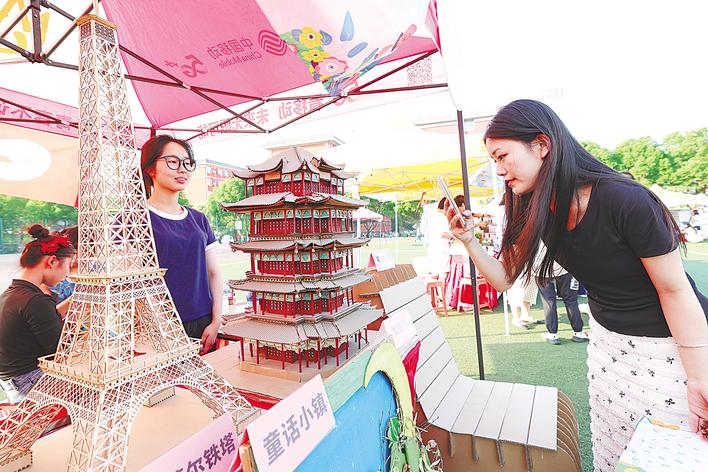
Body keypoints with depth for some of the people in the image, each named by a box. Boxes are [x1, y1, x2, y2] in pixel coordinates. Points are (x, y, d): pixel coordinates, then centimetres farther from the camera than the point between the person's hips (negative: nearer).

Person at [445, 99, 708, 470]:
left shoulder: (625, 200, -28)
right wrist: (468, 240, -22)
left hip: (673, 345, -5)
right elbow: (503, 278, -7)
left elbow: (675, 290, -19)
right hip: (608, 340, 5)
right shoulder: (535, 210, -10)